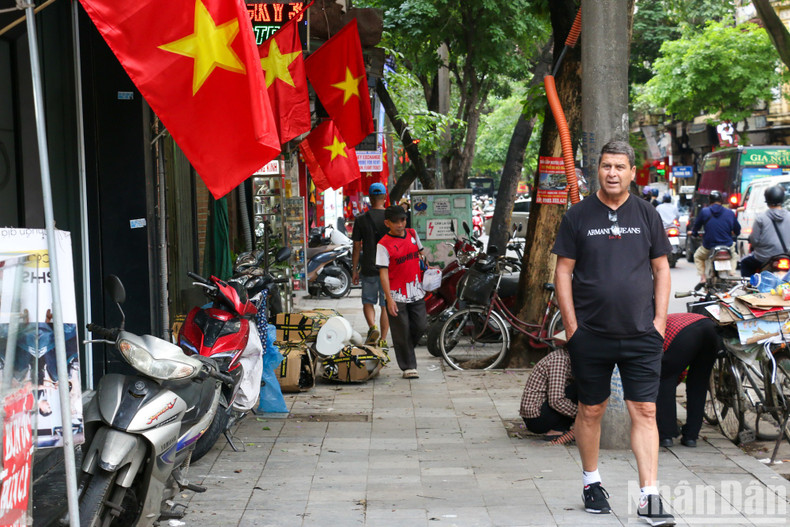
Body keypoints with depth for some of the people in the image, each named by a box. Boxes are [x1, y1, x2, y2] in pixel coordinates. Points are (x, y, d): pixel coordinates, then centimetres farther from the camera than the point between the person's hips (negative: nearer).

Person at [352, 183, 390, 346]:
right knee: (385, 305, 8)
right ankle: (383, 339, 8)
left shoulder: (361, 220, -3)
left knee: (368, 302, 13)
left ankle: (372, 327, -12)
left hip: (369, 269, 0)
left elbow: (356, 248, 1)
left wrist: (355, 270, 10)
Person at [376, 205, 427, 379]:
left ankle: (405, 349, 32)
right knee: (402, 331, 1)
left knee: (419, 326, 6)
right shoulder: (384, 244, -11)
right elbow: (383, 273, -13)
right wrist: (389, 299, -18)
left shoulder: (412, 234, 6)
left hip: (416, 292, 5)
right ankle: (408, 366, 11)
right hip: (397, 295, -5)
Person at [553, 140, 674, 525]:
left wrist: (659, 321, 2)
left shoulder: (646, 214, 6)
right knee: (591, 411, 9)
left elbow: (661, 269, 11)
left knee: (645, 411, -4)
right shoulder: (578, 216, 1)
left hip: (641, 335, 1)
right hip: (591, 335, -1)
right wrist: (572, 326, -3)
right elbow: (563, 272, 2)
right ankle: (591, 482, 27)